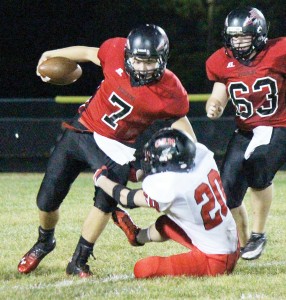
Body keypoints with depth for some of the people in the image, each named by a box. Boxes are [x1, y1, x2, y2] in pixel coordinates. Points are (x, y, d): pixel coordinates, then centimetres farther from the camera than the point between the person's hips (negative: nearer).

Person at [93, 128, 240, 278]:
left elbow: (127, 198, -2)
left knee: (143, 269, -13)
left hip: (215, 262, -8)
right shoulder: (202, 154, -8)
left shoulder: (167, 187, -23)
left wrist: (100, 179, 15)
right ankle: (138, 236, 55)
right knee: (165, 225, 28)